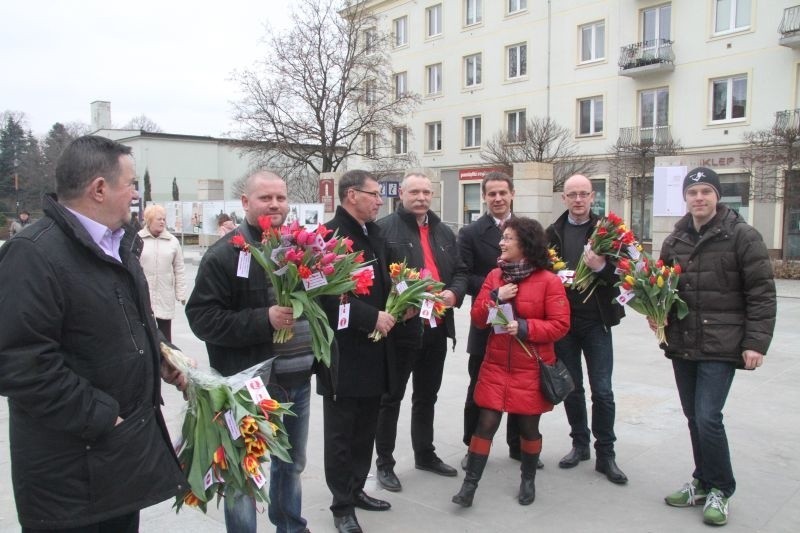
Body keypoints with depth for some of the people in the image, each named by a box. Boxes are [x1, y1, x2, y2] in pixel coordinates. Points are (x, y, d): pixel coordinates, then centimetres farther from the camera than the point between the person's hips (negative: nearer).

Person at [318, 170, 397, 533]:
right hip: (344, 352, -8)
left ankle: (356, 489, 35)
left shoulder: (374, 234, 12)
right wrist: (373, 317, -19)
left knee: (366, 428, 19)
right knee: (341, 432, 7)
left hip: (374, 349, 8)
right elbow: (329, 295, -23)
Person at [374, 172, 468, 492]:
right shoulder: (385, 229, -8)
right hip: (401, 326, -6)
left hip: (437, 327, 7)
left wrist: (454, 292, -4)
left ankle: (425, 454, 35)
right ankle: (384, 463, 19)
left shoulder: (444, 233, 14)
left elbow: (460, 271, 15)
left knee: (427, 396, 19)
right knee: (391, 397, 6)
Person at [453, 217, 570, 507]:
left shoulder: (549, 281, -9)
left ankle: (528, 480, 33)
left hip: (531, 369, -2)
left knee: (528, 426, 11)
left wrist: (525, 327, -22)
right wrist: (495, 297, -15)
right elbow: (477, 318, 2)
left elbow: (560, 325, -12)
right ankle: (469, 484, 10)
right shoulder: (495, 275, 4)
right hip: (496, 365, 3)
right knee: (486, 422, 1)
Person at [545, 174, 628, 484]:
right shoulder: (553, 233, 6)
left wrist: (602, 267, -23)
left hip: (596, 320, -2)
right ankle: (580, 444, 30)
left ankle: (605, 455, 16)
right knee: (572, 387, 13)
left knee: (602, 390, 1)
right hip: (563, 319, 3)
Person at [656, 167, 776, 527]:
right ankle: (704, 481, 31)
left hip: (720, 346, -5)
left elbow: (762, 294, -8)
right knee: (694, 417, 14)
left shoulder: (742, 236, -6)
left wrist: (756, 342, -13)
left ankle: (719, 490, 12)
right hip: (682, 344, 5)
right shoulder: (674, 241, 9)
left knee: (708, 418, -9)